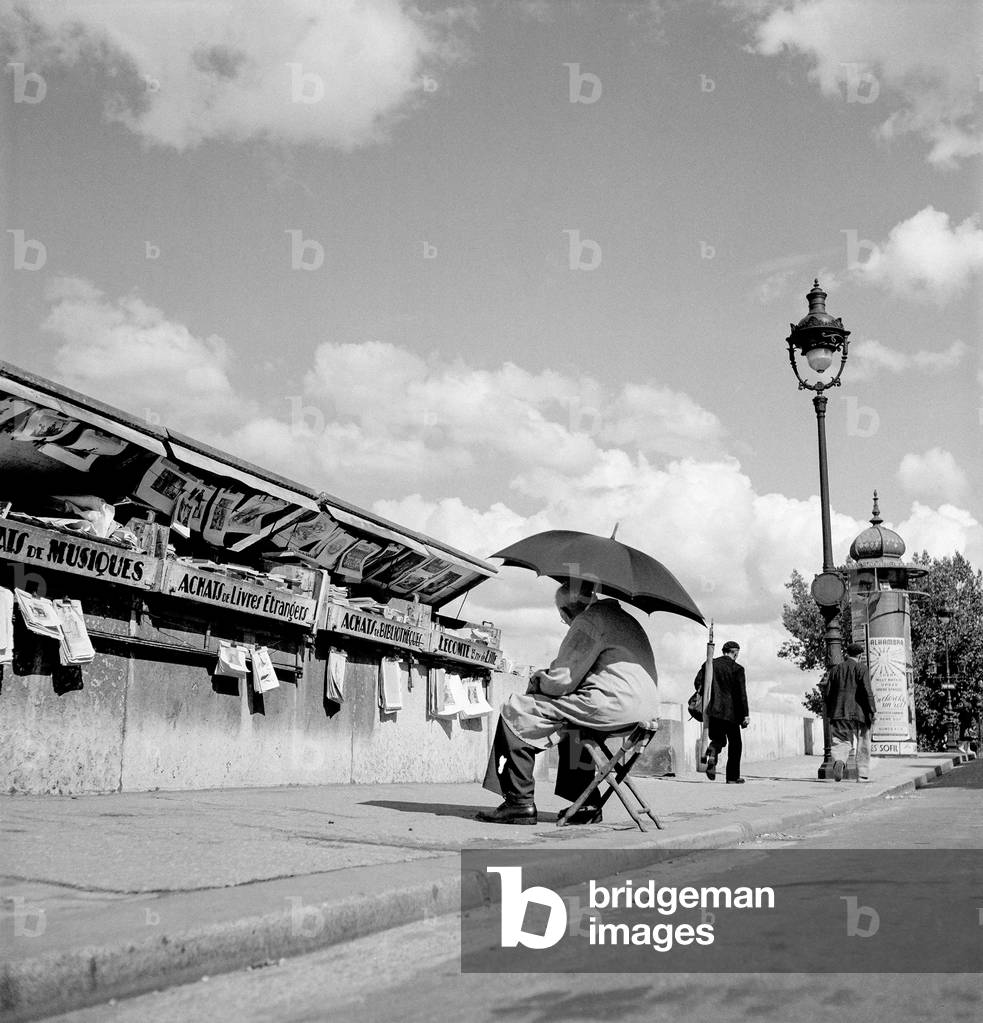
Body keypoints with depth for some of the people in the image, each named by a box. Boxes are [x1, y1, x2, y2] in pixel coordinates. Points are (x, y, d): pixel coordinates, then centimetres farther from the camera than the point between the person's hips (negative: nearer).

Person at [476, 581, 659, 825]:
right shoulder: (623, 619, 27)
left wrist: (540, 682, 11)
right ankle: (586, 805, 27)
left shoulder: (588, 620, -4)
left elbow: (564, 679, -10)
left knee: (517, 711, -4)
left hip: (615, 704, -10)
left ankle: (520, 802, -5)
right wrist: (546, 677, 22)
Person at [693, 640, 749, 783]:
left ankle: (712, 751, -18)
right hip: (730, 711, -3)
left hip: (712, 711, 4)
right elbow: (741, 693, -11)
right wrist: (745, 714, -11)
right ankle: (732, 777, 11)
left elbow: (698, 682, -1)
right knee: (735, 743, 11)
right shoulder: (737, 669, -5)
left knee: (718, 739, 18)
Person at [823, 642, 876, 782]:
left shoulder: (836, 669, 11)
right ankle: (862, 775, 12)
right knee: (862, 746, 9)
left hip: (838, 713, 3)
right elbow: (867, 691, -12)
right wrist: (871, 711, -8)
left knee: (840, 742, 1)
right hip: (858, 713, -3)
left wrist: (830, 713, 17)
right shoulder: (861, 668, -1)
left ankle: (839, 761, -29)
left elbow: (827, 693, 10)